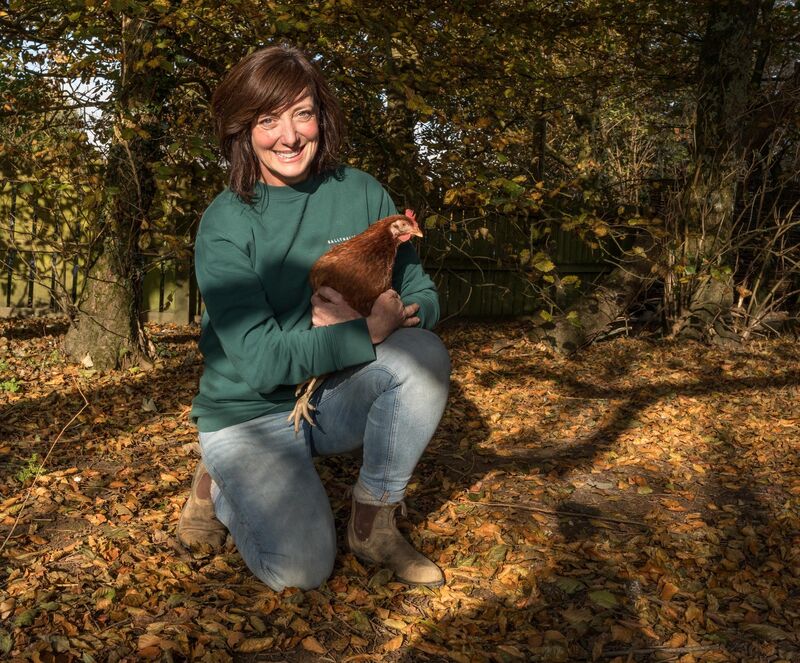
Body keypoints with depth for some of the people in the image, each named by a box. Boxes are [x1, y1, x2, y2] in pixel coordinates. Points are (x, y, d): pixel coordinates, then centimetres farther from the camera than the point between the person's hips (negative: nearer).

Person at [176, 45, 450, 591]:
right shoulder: (226, 224, -15)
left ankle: (374, 522, -7)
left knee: (424, 352, -25)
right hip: (251, 412, -3)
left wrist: (399, 314, -26)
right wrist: (369, 331, -25)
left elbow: (423, 296, -3)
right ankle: (221, 486, 12)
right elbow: (259, 360, -22)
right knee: (300, 568, -21)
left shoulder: (361, 193, -4)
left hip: (339, 397, 4)